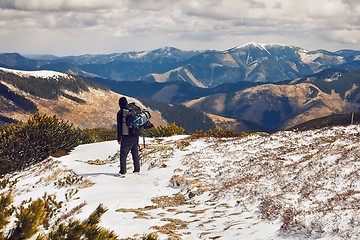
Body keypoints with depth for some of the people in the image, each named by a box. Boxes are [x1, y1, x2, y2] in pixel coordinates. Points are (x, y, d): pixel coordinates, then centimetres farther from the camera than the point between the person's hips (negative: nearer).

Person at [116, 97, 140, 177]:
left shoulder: (120, 113, -7)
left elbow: (119, 126, -8)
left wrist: (119, 138, -4)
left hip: (126, 137, -5)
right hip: (135, 136, 5)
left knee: (123, 154, -2)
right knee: (135, 153, 15)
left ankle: (123, 172, -10)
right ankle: (137, 170, 18)